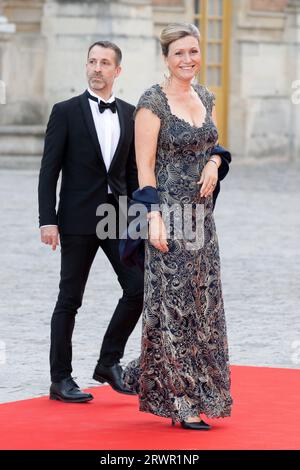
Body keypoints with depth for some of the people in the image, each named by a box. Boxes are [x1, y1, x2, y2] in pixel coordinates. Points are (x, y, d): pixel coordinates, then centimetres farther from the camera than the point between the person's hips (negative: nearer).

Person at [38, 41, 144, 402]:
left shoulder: (129, 114, 9)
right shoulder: (66, 112, -3)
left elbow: (133, 170, 14)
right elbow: (49, 170, -5)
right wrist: (47, 220, -12)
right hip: (79, 220, -4)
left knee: (138, 287, -5)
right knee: (70, 299, 2)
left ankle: (109, 362, 11)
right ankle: (61, 379, 10)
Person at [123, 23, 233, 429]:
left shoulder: (206, 99, 10)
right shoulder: (153, 103, -10)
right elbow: (145, 166, -12)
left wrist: (214, 163, -1)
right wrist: (154, 217, -20)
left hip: (202, 213, 7)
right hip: (169, 210, -7)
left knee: (203, 302, 10)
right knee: (173, 304, -3)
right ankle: (178, 400, 3)